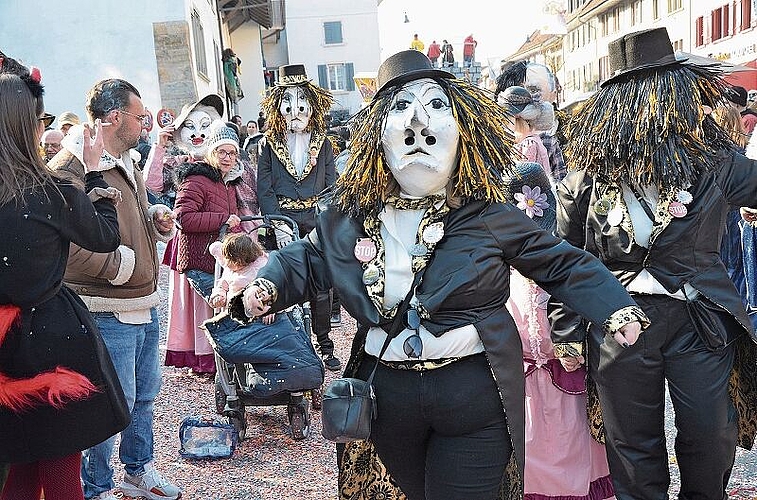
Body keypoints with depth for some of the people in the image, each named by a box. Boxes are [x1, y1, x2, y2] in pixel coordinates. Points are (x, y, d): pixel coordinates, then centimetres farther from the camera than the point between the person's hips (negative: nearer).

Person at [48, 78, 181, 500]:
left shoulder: (127, 164, 15)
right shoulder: (70, 168, -17)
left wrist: (159, 219, 7)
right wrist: (118, 264, -16)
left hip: (146, 304, 9)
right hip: (108, 313, -9)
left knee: (145, 394, 21)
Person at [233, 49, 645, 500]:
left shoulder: (488, 214, -8)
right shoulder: (350, 213, -2)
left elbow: (563, 263, 0)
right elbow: (307, 259, 13)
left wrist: (616, 308, -13)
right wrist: (266, 287, -6)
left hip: (474, 396, -3)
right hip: (387, 394, 3)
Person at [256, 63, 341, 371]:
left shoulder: (323, 144, 10)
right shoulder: (269, 145, 6)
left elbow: (332, 188, 8)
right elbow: (264, 190, 0)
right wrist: (278, 227, -11)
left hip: (316, 222, 1)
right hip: (282, 222, -1)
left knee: (321, 287, 3)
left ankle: (325, 348, 14)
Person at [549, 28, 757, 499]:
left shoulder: (715, 163, -2)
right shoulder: (588, 178, -5)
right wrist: (566, 332, 2)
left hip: (700, 322, 2)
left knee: (713, 442, 12)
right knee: (635, 447, 12)